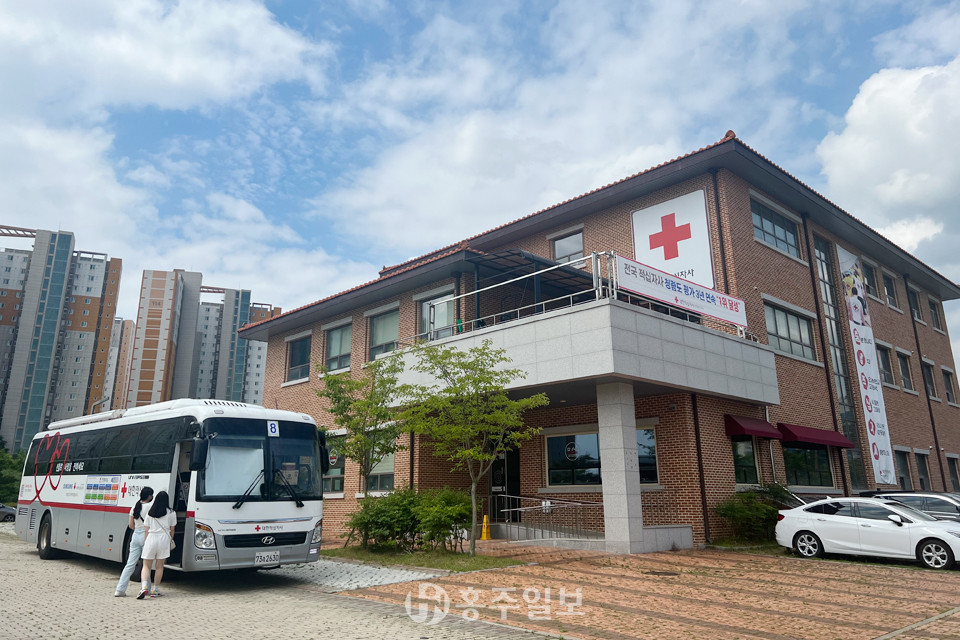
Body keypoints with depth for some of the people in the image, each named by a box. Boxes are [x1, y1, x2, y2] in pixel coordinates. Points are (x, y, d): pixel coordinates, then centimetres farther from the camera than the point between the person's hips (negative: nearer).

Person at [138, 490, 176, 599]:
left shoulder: (150, 513, 6)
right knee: (159, 566, 9)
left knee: (146, 566, 10)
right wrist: (171, 540, 23)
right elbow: (172, 529, 9)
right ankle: (155, 590, 13)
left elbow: (146, 530, 6)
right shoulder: (171, 513, 3)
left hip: (151, 538, 1)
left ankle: (144, 587, -9)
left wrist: (145, 542, 14)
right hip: (164, 538, -1)